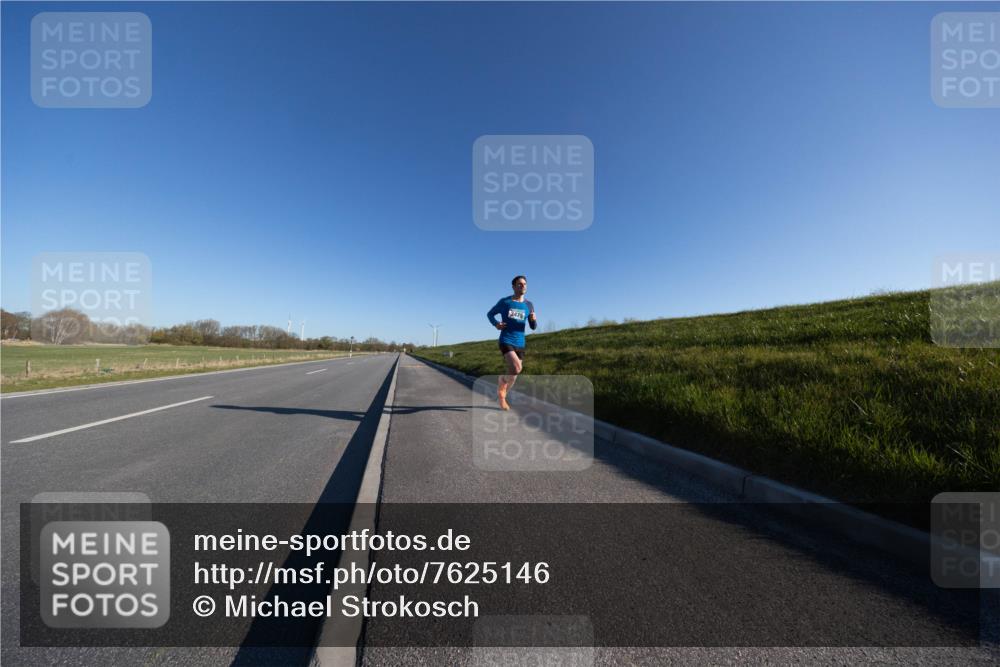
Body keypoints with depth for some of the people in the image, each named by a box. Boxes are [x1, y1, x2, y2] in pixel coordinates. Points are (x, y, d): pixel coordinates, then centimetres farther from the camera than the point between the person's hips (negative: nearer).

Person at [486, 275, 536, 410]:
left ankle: (502, 396, 32)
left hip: (520, 344, 4)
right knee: (516, 369, -24)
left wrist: (533, 319, -11)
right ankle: (500, 388, 5)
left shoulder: (529, 305, 9)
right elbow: (490, 314, 13)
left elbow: (533, 327, 12)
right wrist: (495, 324, -9)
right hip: (506, 342, -4)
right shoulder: (504, 302, 0)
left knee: (513, 376, 7)